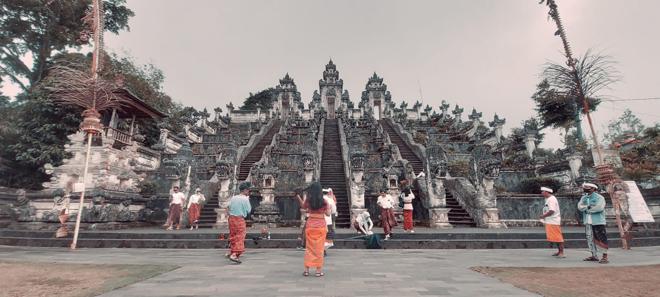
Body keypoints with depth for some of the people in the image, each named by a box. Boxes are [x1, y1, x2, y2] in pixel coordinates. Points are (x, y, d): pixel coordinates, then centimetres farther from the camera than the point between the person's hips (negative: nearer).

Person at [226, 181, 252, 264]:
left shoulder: (233, 198, 6)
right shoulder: (245, 199, -12)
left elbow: (228, 208, 9)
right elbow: (249, 210, -4)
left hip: (231, 218, 7)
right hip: (240, 219, -7)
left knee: (233, 235, 20)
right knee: (240, 237, -2)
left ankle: (231, 252, 34)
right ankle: (234, 255, -12)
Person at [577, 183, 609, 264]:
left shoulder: (599, 197, -4)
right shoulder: (583, 198, 13)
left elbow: (599, 207, -18)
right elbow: (579, 207, 0)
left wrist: (588, 210, -9)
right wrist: (588, 206, -16)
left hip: (598, 221, -6)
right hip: (587, 222, 6)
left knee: (601, 239, -5)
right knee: (590, 239, 12)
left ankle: (605, 257, 2)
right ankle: (594, 255, 22)